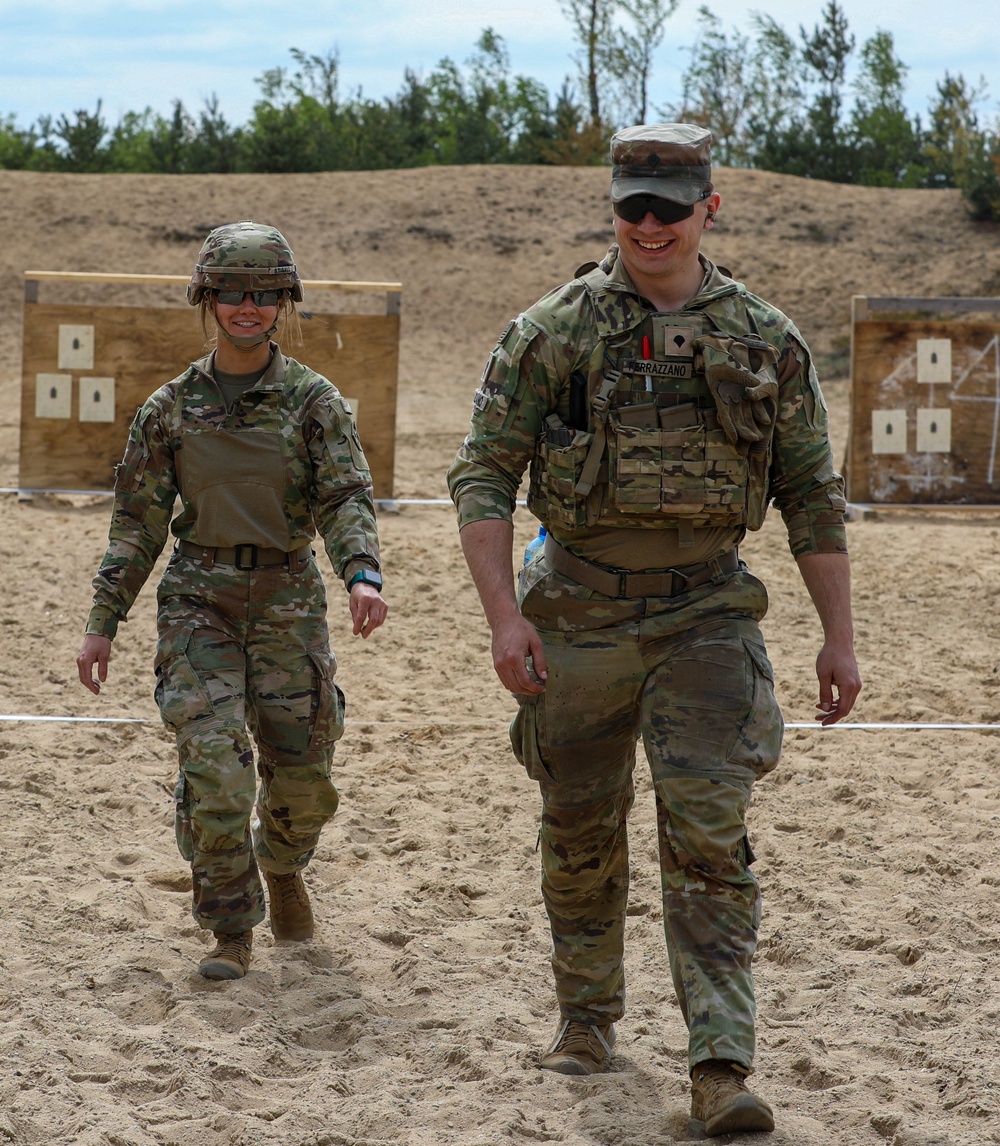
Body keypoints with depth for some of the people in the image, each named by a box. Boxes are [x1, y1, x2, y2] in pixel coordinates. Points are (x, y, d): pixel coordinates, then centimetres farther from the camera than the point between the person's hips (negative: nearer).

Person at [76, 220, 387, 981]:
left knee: (302, 771, 6)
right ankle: (232, 932, 0)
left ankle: (283, 868, 40)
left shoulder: (314, 401, 1)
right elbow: (138, 520, 7)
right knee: (214, 766, -13)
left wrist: (363, 573, -29)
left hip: (288, 601, 0)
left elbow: (347, 496, -9)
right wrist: (104, 621, 4)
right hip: (198, 603, 0)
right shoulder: (172, 407, 4)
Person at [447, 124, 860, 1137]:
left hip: (706, 614, 0)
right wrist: (504, 616, -13)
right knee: (580, 828, 11)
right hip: (580, 616, 0)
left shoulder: (765, 340, 3)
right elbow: (483, 477, -3)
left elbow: (812, 497, 8)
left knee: (708, 829, -10)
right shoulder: (552, 332, -2)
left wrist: (839, 636, 4)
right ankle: (587, 1018, 31)